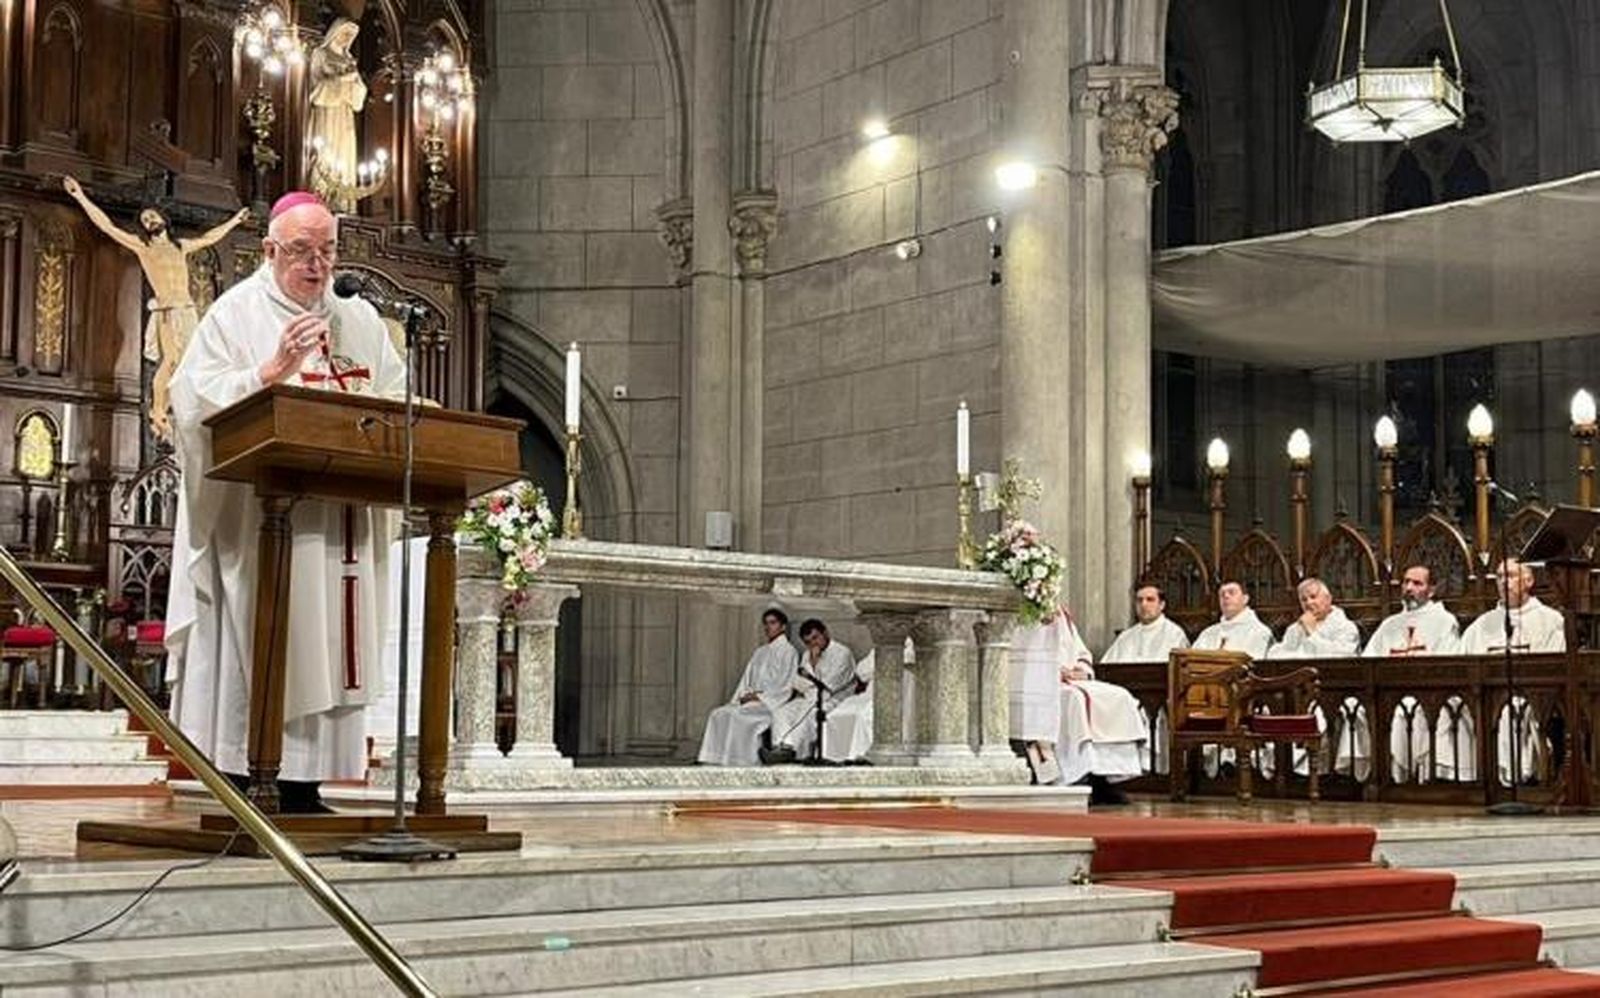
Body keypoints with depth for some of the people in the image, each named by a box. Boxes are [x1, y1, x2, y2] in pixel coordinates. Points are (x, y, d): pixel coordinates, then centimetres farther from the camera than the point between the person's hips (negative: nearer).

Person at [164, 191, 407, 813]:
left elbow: (399, 403, 17)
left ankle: (303, 786, 6)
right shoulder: (236, 314, 2)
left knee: (324, 649, 2)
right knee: (255, 644, -8)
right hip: (257, 518, -5)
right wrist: (275, 369, -19)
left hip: (339, 522, 5)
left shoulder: (360, 323, 18)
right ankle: (242, 786, -5)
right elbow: (200, 399, -9)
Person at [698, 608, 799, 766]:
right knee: (718, 714, -20)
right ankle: (716, 763, -27)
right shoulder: (759, 653, 24)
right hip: (749, 700, 7)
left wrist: (760, 697, -13)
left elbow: (785, 687, -7)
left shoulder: (788, 651, 2)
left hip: (771, 703, -7)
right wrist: (743, 695, -1)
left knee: (736, 715, -33)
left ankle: (739, 763, -32)